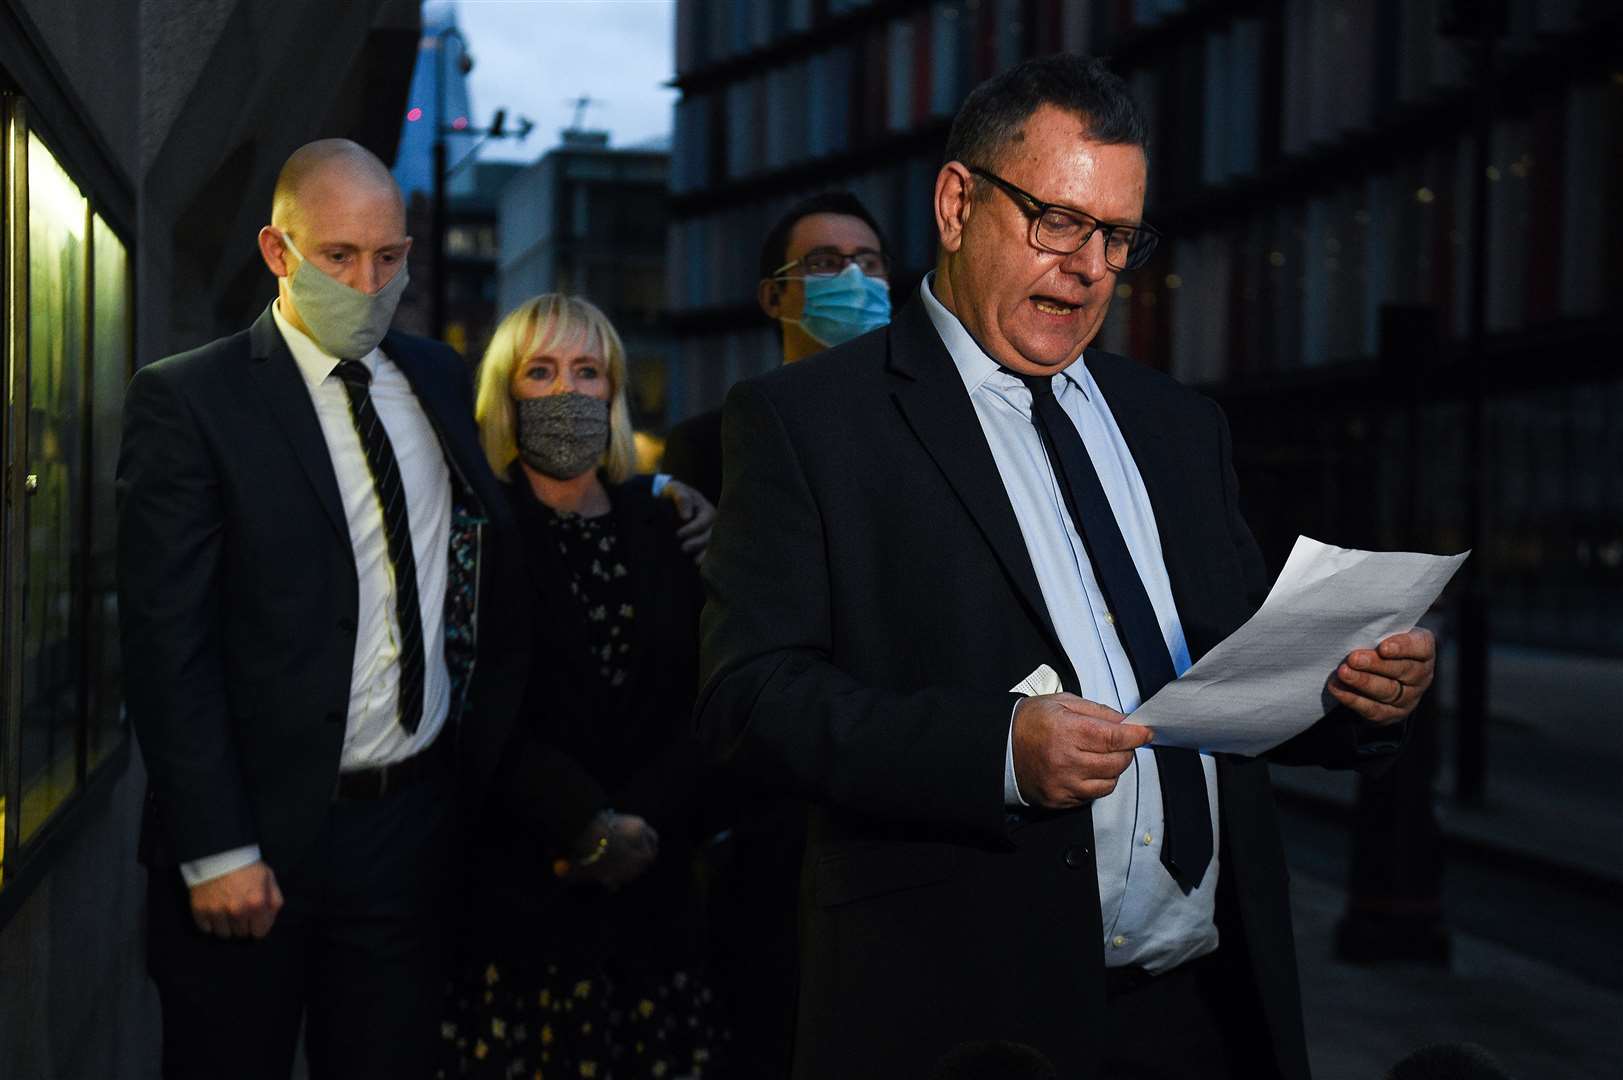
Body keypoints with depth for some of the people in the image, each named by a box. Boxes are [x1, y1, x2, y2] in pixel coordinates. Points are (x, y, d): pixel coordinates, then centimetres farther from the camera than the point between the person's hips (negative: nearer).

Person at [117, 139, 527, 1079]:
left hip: (411, 824, 5)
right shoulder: (186, 400, -7)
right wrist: (217, 852, -16)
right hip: (259, 837, -4)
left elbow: (493, 569, 16)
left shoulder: (442, 381, 9)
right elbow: (167, 643, -12)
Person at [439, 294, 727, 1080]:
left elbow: (698, 705, 6)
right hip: (512, 888, -3)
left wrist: (638, 818, -10)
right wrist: (587, 825, -17)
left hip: (649, 889, 3)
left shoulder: (660, 529, 12)